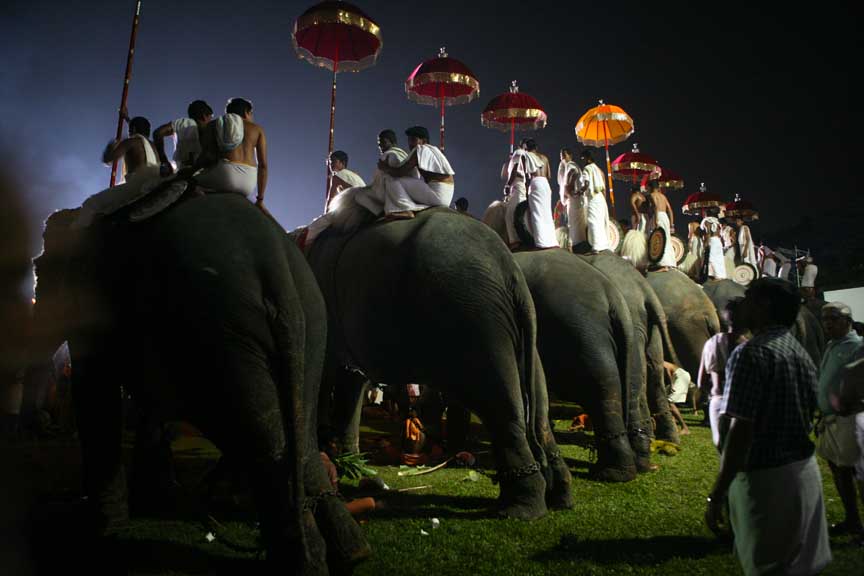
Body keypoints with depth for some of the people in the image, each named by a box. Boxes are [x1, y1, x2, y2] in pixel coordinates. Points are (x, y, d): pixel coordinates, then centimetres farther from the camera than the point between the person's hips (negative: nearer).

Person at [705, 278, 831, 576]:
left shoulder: (753, 352, -19)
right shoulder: (802, 353, 8)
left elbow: (742, 431, -23)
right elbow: (807, 419, 16)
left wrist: (716, 497, -19)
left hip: (765, 478, -8)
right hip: (806, 472, 8)